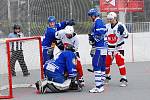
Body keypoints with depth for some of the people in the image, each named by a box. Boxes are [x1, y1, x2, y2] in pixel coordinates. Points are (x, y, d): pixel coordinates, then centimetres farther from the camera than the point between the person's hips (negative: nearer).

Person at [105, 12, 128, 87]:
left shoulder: (120, 26, -11)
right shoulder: (107, 26, 5)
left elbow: (126, 36, -13)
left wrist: (122, 31, -31)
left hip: (118, 47, -5)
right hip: (109, 48, 5)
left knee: (120, 62, -15)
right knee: (106, 63, 7)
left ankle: (124, 79, -10)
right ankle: (107, 77, 30)